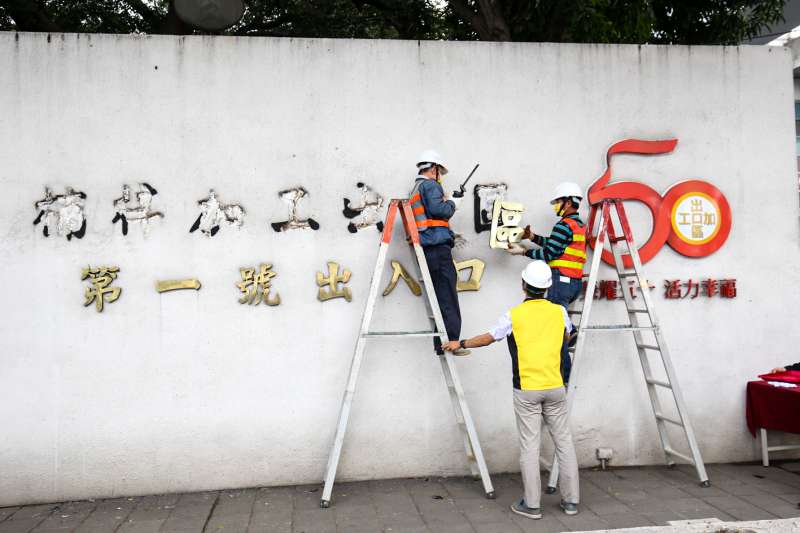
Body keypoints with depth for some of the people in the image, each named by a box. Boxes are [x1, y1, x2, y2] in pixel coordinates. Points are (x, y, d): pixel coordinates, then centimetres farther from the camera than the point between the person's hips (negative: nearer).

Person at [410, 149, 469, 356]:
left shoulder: (414, 191, 26)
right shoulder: (430, 185, -3)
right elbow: (437, 209, -18)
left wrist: (449, 207, 21)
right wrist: (452, 203, -1)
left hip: (426, 250, 9)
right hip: (438, 246, -9)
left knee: (438, 298, 10)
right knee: (448, 298, -9)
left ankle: (441, 344, 11)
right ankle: (451, 342, -11)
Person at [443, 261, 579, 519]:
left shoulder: (514, 315, -8)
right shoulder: (559, 312, 2)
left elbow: (487, 338, 3)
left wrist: (460, 344, 19)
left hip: (526, 390, -3)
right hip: (555, 388, 3)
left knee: (529, 446, 3)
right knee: (563, 441, 11)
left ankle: (531, 504, 8)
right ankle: (570, 500, 17)